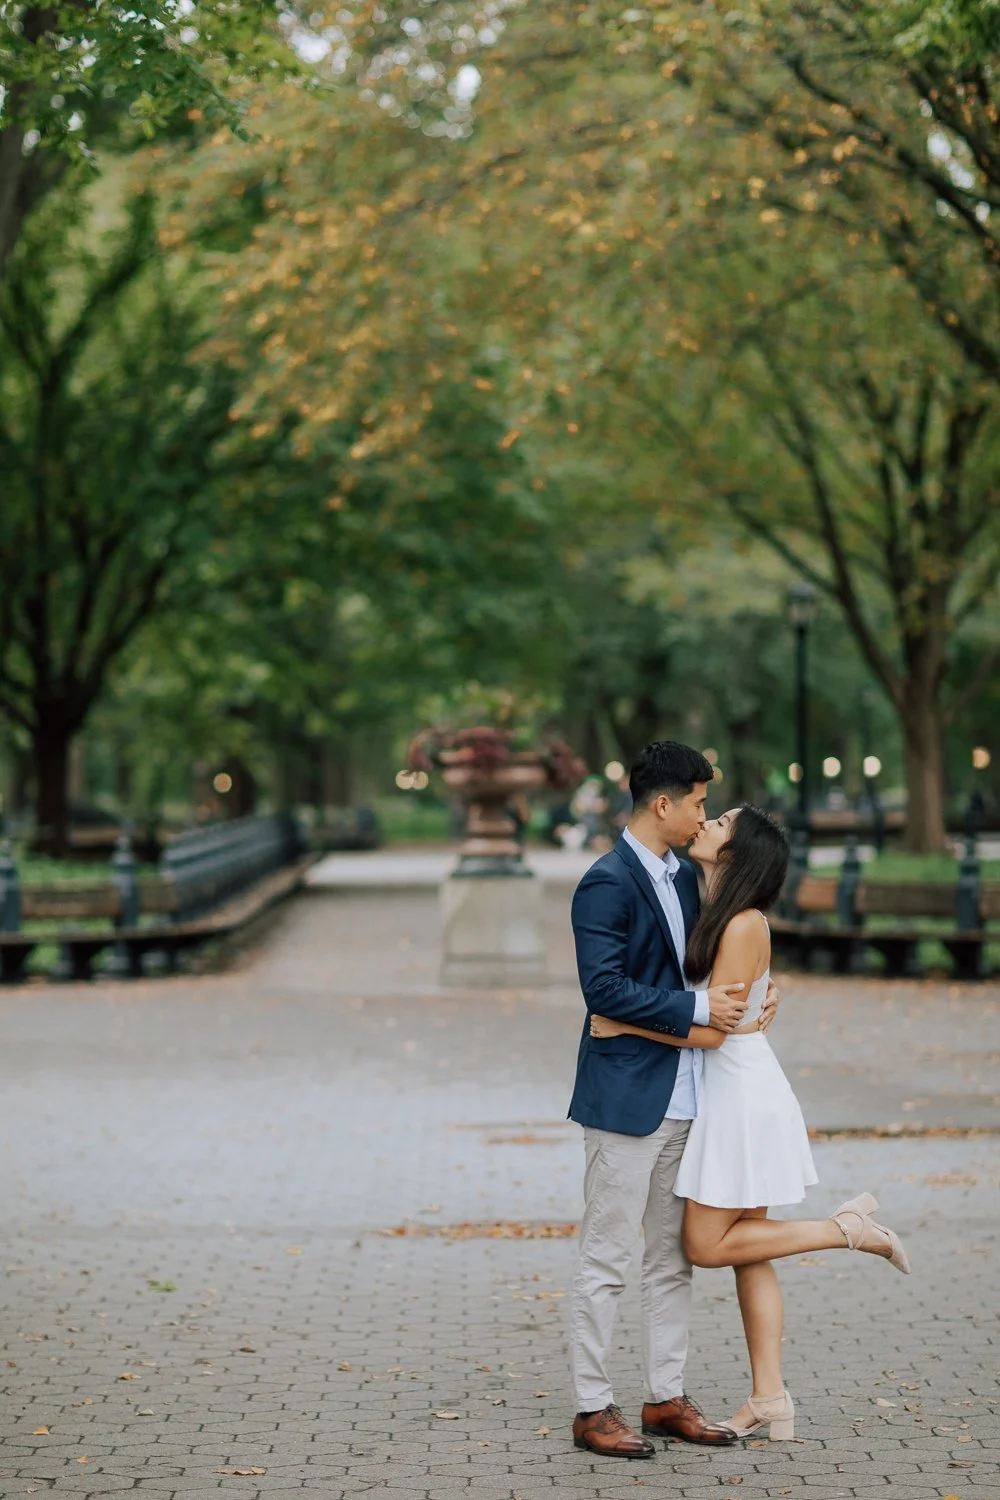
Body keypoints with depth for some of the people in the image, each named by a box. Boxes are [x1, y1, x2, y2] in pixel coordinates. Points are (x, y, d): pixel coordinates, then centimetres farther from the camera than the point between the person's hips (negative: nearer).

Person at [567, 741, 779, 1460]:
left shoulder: (684, 877, 14)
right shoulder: (608, 882, -14)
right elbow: (604, 988, -21)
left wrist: (748, 996, 5)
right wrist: (698, 1008, -19)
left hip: (683, 1097, 9)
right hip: (627, 1096, -9)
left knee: (674, 1258, 13)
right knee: (607, 1260, -1)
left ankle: (667, 1398, 22)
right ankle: (593, 1408, 6)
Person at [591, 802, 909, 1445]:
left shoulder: (744, 926, -19)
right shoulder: (723, 916, 9)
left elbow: (710, 1032, -20)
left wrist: (622, 1025, -17)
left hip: (743, 1095, -9)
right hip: (733, 1094, 9)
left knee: (707, 1245, 0)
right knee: (747, 1253, 9)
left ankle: (847, 1228, 5)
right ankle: (771, 1400, 13)